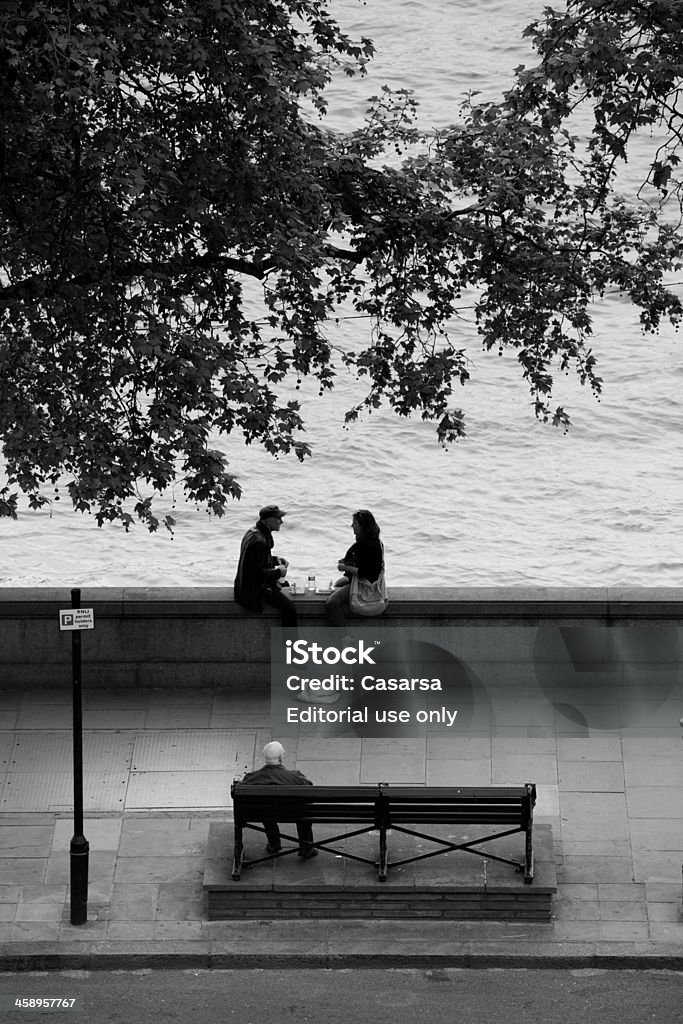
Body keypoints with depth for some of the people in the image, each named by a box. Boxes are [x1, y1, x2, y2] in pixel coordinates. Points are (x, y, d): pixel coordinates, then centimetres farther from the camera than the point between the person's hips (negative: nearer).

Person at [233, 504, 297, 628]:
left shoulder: (253, 532, 8)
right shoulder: (259, 541, -26)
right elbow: (257, 572, -27)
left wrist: (276, 560, 9)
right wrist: (278, 572, -15)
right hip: (254, 589, -11)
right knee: (289, 608, -21)